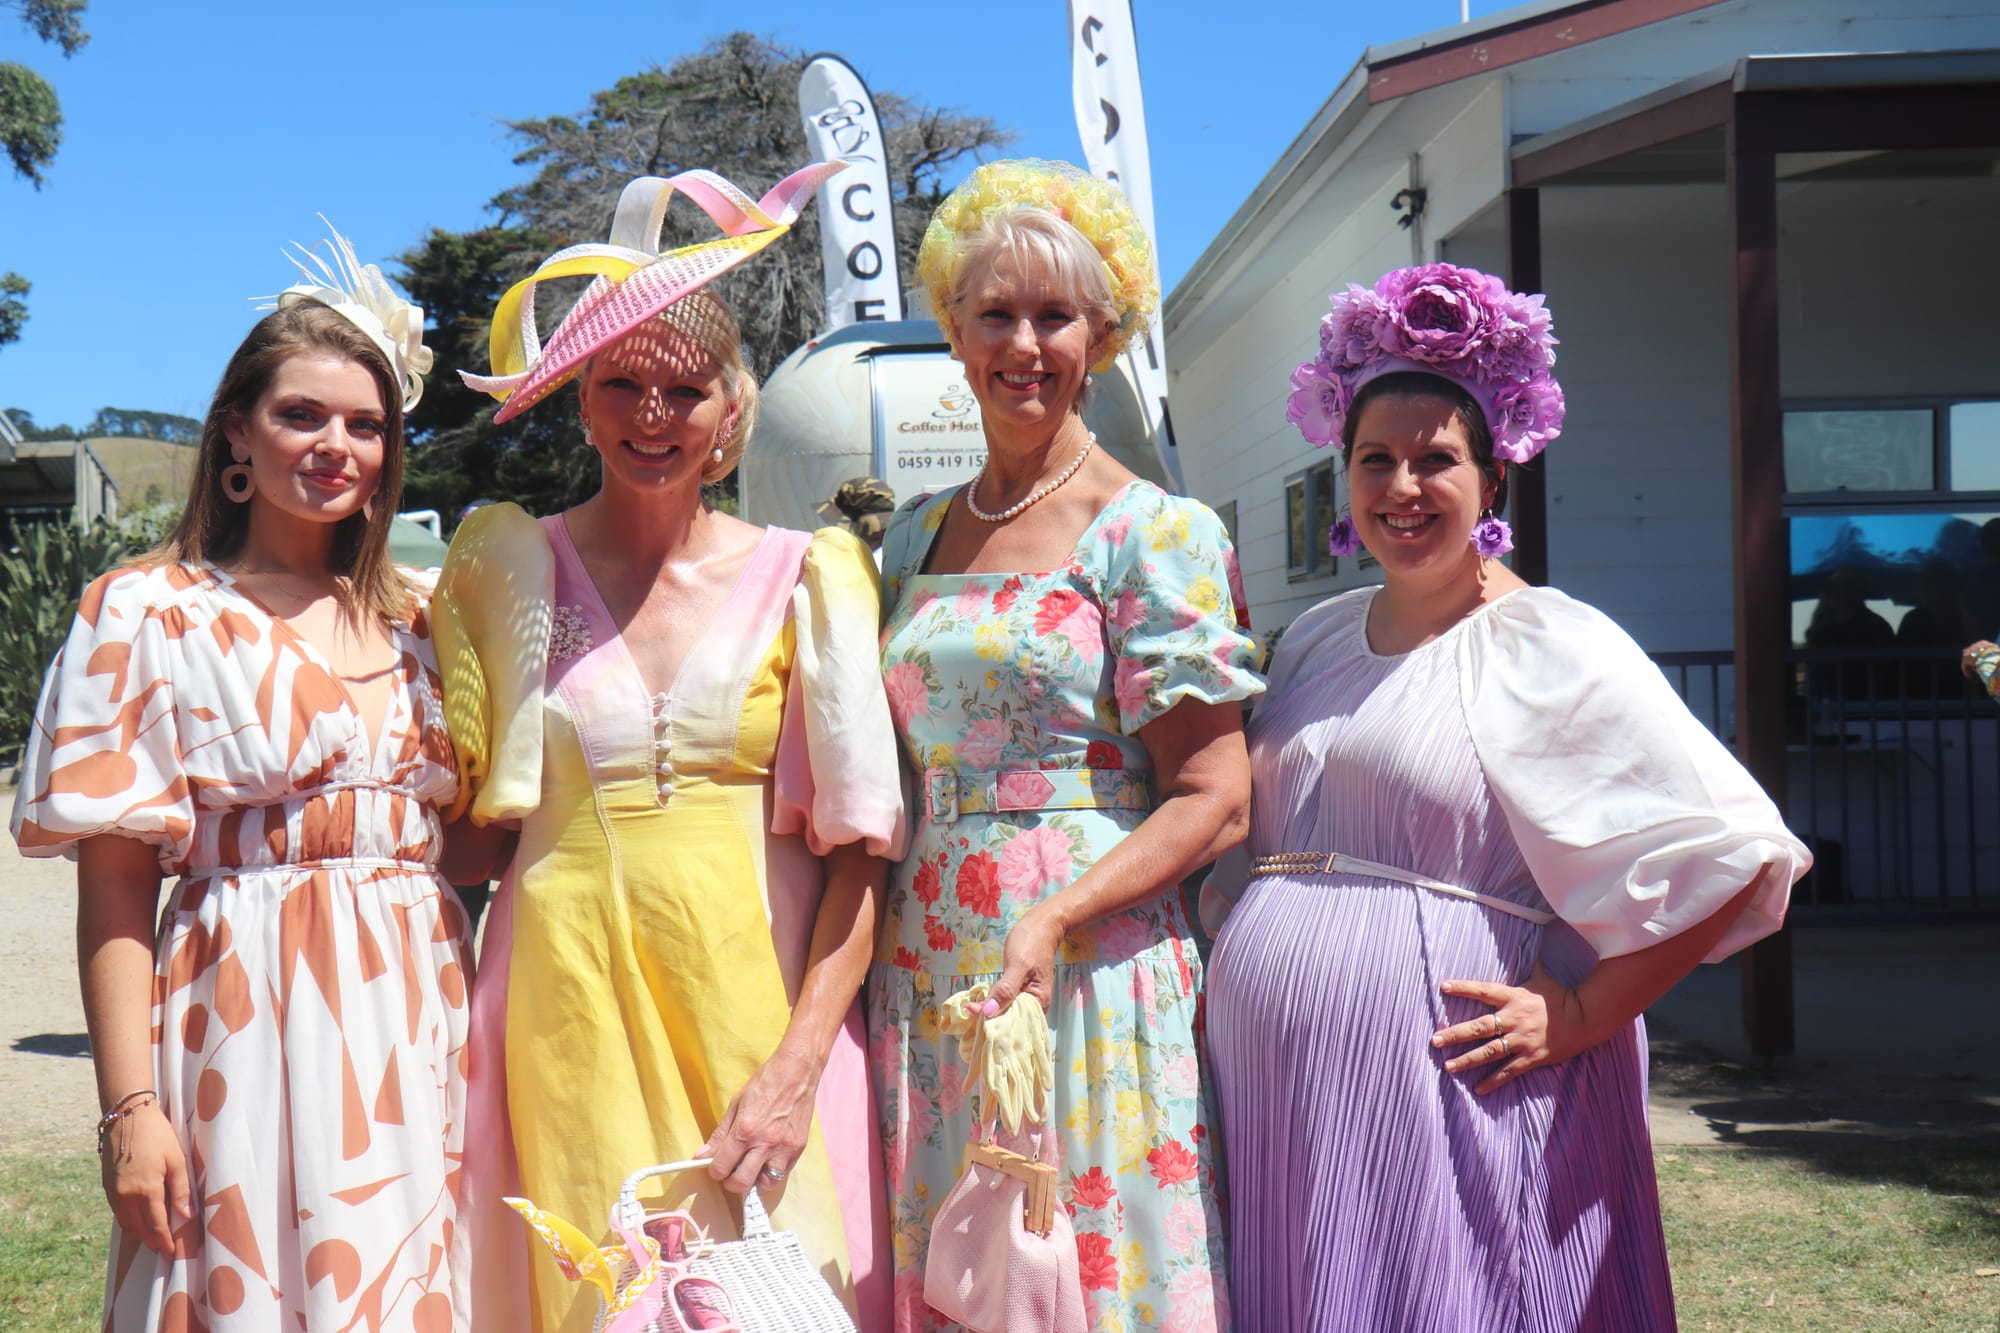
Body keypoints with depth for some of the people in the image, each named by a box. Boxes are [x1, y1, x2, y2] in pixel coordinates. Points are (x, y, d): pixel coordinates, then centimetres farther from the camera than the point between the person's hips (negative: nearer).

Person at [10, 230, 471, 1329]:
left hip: (416, 1021, 4)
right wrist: (131, 1108, -12)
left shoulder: (412, 621, 12)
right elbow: (114, 890, -5)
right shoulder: (149, 611, -1)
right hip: (244, 1020, -4)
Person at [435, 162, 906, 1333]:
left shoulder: (805, 578, 3)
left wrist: (799, 1066, -10)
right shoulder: (510, 566, 7)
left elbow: (860, 851, -2)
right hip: (572, 1004, 1)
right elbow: (465, 815, 10)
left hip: (758, 997, 0)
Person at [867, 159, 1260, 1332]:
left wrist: (1054, 918, -20)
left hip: (1092, 965, -5)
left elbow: (1214, 803, -9)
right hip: (926, 968, 5)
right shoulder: (917, 537, 12)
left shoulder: (1156, 532, -5)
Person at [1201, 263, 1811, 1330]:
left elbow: (1734, 851, -11)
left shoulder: (1551, 646, -5)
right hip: (1267, 1085, 6)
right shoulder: (1314, 640, 15)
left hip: (1445, 1081, -5)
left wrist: (1579, 1014, -13)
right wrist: (1230, 964, 12)